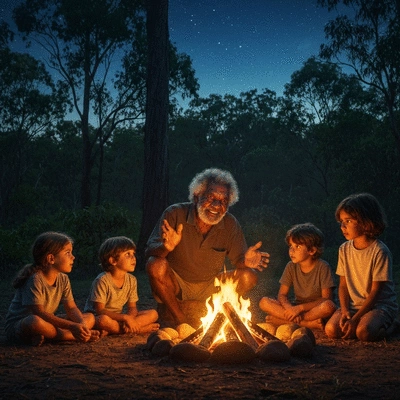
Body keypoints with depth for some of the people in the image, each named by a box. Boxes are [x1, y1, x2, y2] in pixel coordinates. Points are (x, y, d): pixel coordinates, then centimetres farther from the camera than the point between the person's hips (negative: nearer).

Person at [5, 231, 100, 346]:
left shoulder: (63, 279, 1)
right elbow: (39, 313, -28)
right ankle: (75, 336, -22)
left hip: (45, 322, 8)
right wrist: (72, 326, -34)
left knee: (90, 318, -2)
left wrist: (81, 324, -24)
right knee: (36, 322, -43)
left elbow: (72, 308, -1)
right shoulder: (35, 279, -22)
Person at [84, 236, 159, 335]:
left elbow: (132, 308, 1)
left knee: (153, 314, -9)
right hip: (96, 318, -7)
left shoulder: (131, 280, 2)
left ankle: (110, 331, -22)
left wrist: (129, 319, -24)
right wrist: (125, 317, -28)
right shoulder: (102, 280, -18)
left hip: (117, 318, 7)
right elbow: (100, 311, -21)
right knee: (103, 320, -42)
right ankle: (142, 328, -26)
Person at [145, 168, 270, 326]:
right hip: (176, 285, -2)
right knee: (156, 265, -32)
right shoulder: (175, 214, -15)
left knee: (249, 277, -18)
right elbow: (150, 252, -19)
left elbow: (237, 259, -3)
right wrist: (166, 247, -43)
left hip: (211, 286, 2)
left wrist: (244, 261, -29)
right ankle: (180, 320, -14)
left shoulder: (230, 224, -7)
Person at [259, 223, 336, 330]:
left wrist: (300, 308, -24)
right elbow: (282, 295, -2)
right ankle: (311, 323, -23)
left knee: (329, 306, -38)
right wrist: (290, 308, -25)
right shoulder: (291, 267, 0)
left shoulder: (322, 267, -11)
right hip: (296, 308, 4)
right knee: (264, 302, -19)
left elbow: (326, 299, -16)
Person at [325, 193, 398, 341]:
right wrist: (345, 311, -12)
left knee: (363, 332, -32)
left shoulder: (380, 251, -16)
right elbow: (343, 285, 5)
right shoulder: (344, 249, 2)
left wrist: (355, 319, -20)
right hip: (354, 305, 5)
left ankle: (387, 326, 2)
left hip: (380, 304, -5)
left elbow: (375, 292, -15)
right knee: (331, 330, -20)